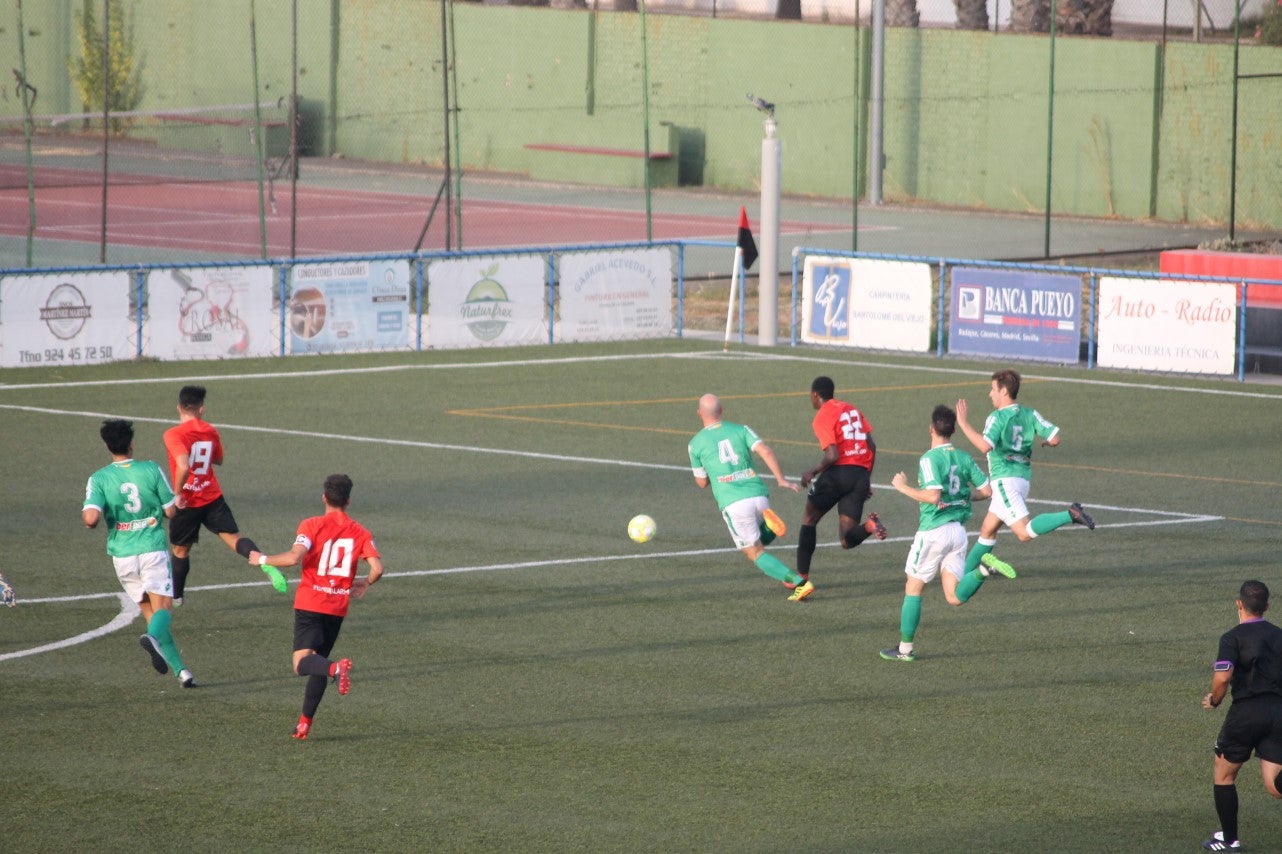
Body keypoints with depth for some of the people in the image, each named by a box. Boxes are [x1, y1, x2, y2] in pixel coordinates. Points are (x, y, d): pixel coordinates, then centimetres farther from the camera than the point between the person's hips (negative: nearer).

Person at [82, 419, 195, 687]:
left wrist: (87, 517, 6)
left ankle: (180, 669, 8)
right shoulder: (151, 469, -4)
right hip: (153, 550, -2)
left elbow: (91, 518, -17)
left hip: (122, 555, 2)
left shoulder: (98, 479, -4)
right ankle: (153, 637, -41)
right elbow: (172, 511, 0)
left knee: (150, 611, 13)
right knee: (163, 607, -6)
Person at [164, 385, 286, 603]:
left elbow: (183, 467, -30)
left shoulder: (173, 435, -16)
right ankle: (264, 562, -34)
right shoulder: (211, 431, 1)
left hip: (187, 503, -3)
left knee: (180, 550, 16)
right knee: (233, 537, -6)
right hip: (213, 499, 3)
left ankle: (175, 595, 32)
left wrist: (177, 494, -18)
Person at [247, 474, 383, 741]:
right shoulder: (359, 532, 3)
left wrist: (263, 559, -4)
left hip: (310, 605, -4)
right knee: (318, 662, 17)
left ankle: (336, 669, -41)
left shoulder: (312, 526, -7)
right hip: (338, 607, 4)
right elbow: (377, 569, -6)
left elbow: (294, 557, -21)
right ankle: (305, 722, 15)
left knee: (303, 662, -11)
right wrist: (366, 583, 17)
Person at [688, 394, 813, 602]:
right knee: (764, 539, 28)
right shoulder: (740, 430, 13)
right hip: (759, 495, 3)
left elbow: (702, 483, 18)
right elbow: (765, 451, -4)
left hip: (732, 502, -3)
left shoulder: (695, 444, 9)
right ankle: (768, 519, -10)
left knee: (756, 553, 3)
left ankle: (799, 582, -18)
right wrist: (781, 479, -8)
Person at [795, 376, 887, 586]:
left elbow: (832, 455, -14)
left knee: (809, 519, 16)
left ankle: (802, 575, 11)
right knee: (848, 541, 6)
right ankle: (869, 526, -27)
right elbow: (872, 446, 15)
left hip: (838, 473, -6)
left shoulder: (822, 417, -4)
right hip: (861, 474, 6)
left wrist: (812, 473, 2)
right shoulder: (852, 410, 18)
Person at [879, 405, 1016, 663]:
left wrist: (903, 487, -11)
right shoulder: (963, 458, 7)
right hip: (958, 530, 6)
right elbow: (986, 490, 8)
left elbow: (933, 496, -24)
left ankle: (905, 649, 13)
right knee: (955, 597, 3)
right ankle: (984, 569, -21)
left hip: (933, 532, -6)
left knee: (913, 589, 9)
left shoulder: (929, 459, -13)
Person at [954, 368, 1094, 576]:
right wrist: (1045, 442, 24)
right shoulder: (1030, 414, 8)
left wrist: (963, 424, -18)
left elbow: (985, 446, -26)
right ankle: (966, 573, 25)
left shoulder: (997, 417, -10)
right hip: (1023, 478, 9)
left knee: (1025, 532, -19)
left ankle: (1070, 515, -29)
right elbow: (1055, 438, 1)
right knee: (987, 530, 19)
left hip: (1004, 479, -9)